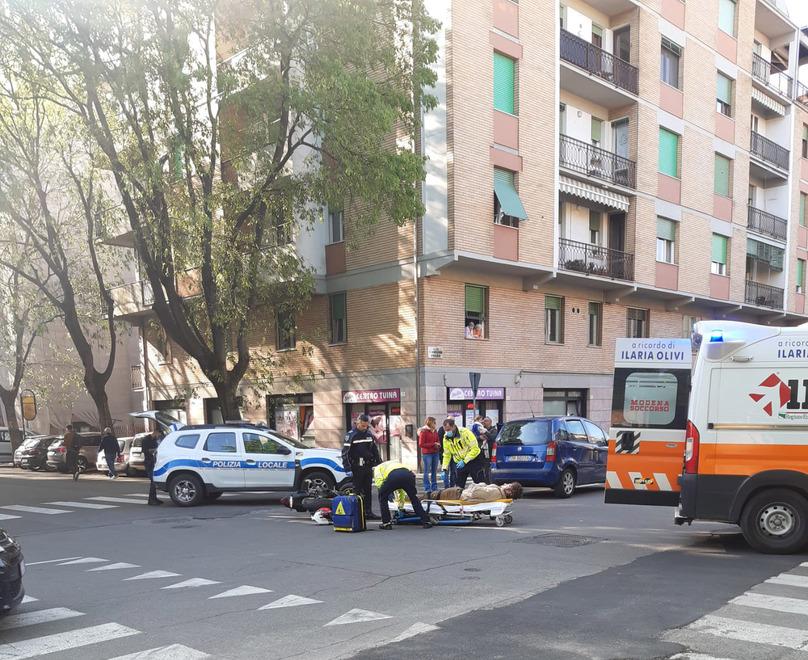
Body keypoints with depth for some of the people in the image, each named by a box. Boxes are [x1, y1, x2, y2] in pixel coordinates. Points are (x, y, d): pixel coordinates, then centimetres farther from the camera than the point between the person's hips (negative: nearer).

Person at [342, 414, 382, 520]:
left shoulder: (369, 434, 10)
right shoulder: (351, 435, -7)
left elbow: (375, 451, 19)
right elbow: (345, 453, -9)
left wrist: (379, 464, 17)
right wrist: (348, 468, -15)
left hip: (368, 467, 6)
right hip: (356, 468, -5)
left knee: (368, 491, 9)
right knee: (357, 491, -3)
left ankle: (368, 512, 15)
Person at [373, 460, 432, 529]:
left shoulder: (377, 468, 32)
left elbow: (379, 481, 9)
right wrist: (401, 497, 60)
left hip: (393, 476, -5)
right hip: (408, 474, 5)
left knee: (382, 497, 20)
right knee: (414, 498, 27)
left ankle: (386, 523, 17)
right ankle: (426, 521, 22)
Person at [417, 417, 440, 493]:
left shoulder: (435, 431, 12)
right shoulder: (423, 432, -7)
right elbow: (421, 444, -10)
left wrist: (438, 445, -2)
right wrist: (433, 444, -14)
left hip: (435, 453, 6)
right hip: (427, 453, -6)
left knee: (434, 471, 11)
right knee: (427, 471, -2)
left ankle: (434, 488, 18)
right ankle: (427, 488, 3)